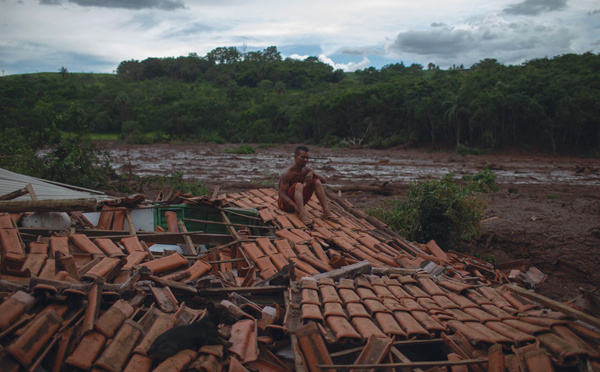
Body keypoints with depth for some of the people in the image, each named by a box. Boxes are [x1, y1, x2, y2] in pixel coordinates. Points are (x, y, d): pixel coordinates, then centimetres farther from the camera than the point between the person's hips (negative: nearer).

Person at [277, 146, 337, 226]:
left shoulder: (306, 169, -1)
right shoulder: (287, 174, -22)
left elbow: (323, 180, 0)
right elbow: (282, 195, -27)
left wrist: (312, 173, -21)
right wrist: (295, 206, -43)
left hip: (299, 201, 7)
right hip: (286, 203, -7)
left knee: (317, 181, -7)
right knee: (299, 185, -33)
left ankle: (326, 211, -17)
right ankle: (302, 214, -52)